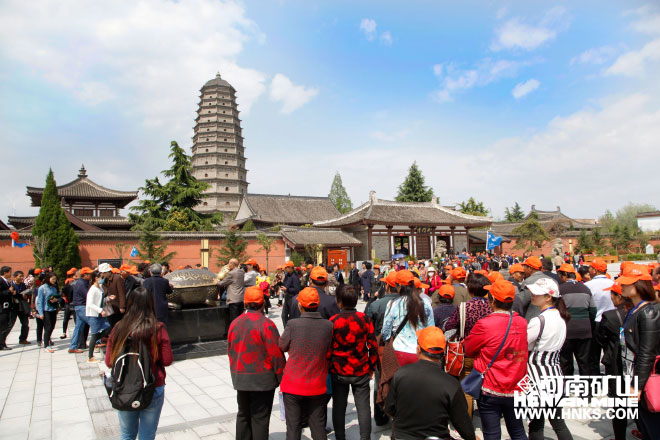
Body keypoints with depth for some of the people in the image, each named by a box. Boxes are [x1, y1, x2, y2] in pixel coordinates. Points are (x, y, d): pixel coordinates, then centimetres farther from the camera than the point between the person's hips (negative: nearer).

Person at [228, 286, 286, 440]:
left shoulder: (235, 323, 2)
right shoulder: (266, 324, -18)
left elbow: (230, 351, 10)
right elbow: (276, 354, -16)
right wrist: (282, 378, -5)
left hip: (240, 379, 6)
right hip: (262, 379, -5)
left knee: (243, 414, 19)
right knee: (260, 417, 5)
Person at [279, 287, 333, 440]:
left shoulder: (293, 325, -20)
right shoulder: (328, 326, -12)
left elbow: (282, 346, -3)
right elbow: (329, 353, 0)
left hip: (293, 383, -2)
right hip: (317, 385, 2)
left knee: (293, 427, 12)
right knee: (318, 426, 16)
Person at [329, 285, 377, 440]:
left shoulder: (333, 321, -11)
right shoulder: (364, 319, -7)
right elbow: (372, 345, -3)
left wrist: (328, 368, 8)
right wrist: (372, 367, 10)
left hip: (338, 371, 0)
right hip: (361, 370, 1)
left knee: (339, 407, 14)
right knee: (363, 407, 10)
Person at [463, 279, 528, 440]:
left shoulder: (484, 325, -20)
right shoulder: (522, 323, -4)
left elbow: (468, 350, -6)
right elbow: (522, 351, 10)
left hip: (491, 390, -5)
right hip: (516, 390, 5)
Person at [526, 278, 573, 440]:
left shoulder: (539, 321, -21)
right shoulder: (560, 317, 4)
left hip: (538, 378, -7)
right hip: (556, 375, 7)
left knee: (536, 426, 8)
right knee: (559, 423, 18)